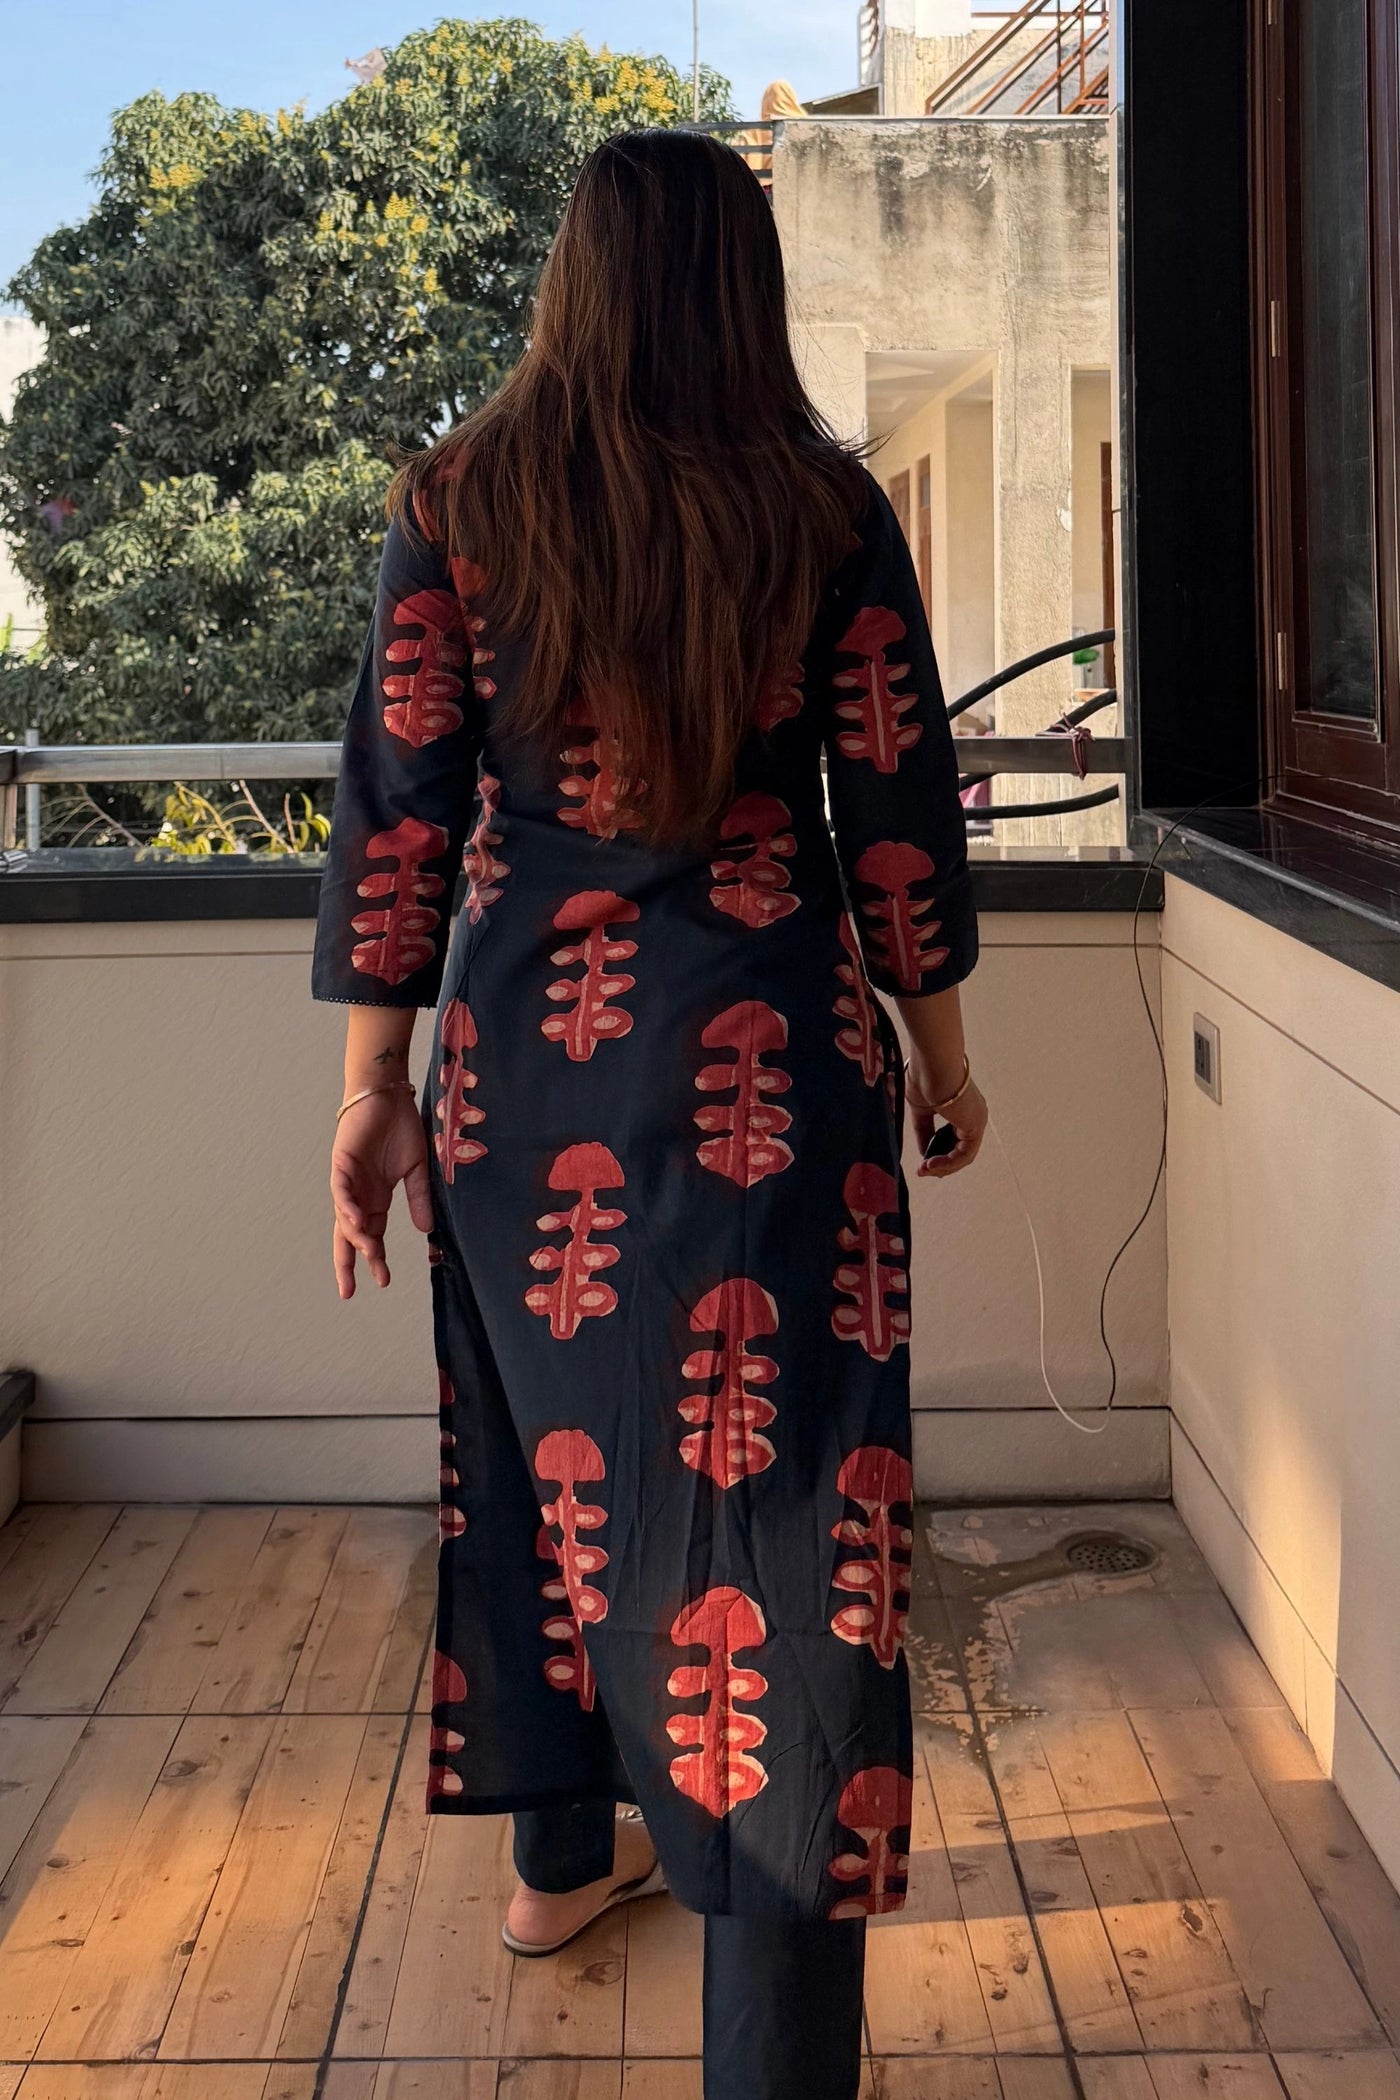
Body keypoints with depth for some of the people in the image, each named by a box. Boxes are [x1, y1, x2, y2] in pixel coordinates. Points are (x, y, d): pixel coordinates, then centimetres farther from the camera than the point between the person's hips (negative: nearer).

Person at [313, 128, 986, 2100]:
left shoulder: (461, 494, 0)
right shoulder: (825, 506, -3)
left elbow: (399, 801, -2)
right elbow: (898, 810, 1)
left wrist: (376, 1081, 4)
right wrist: (938, 1043, 13)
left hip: (525, 1049, 2)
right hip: (768, 1052, -2)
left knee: (546, 1438, 20)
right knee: (775, 1483, 0)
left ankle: (563, 1851, 39)